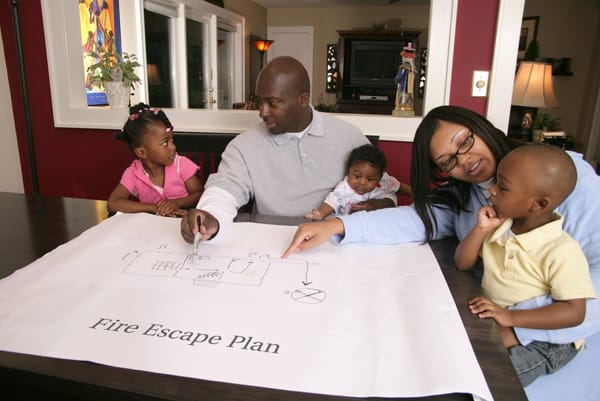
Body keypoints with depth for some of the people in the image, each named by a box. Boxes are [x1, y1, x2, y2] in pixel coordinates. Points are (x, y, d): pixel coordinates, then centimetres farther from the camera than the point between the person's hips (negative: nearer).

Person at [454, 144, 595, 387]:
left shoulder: (562, 252, -22)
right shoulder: (500, 227, -3)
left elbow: (574, 312, -22)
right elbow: (462, 264, 2)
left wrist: (511, 317, -30)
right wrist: (481, 229, -13)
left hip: (543, 336, -6)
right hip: (495, 320, 7)